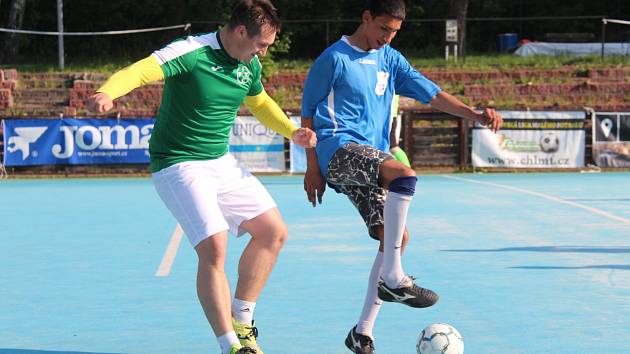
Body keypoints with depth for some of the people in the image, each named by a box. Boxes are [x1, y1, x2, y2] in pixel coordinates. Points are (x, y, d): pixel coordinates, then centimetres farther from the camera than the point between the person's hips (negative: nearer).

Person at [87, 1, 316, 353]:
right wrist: (105, 93, -53)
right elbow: (139, 71, -33)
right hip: (179, 165, -8)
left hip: (223, 163, 8)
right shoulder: (191, 52, -20)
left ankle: (240, 318, 23)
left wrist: (292, 131, 9)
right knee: (214, 247, -21)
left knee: (274, 232, 8)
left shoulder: (250, 66, 4)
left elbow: (260, 101, 25)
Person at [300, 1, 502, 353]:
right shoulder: (335, 58, -3)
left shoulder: (390, 59, 15)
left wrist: (475, 114, -5)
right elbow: (309, 111, 0)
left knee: (397, 236, -2)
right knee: (405, 174, -32)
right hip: (338, 148, -8)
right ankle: (393, 279, -28)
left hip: (370, 158, 8)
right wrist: (313, 167, -3)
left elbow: (432, 93, 9)